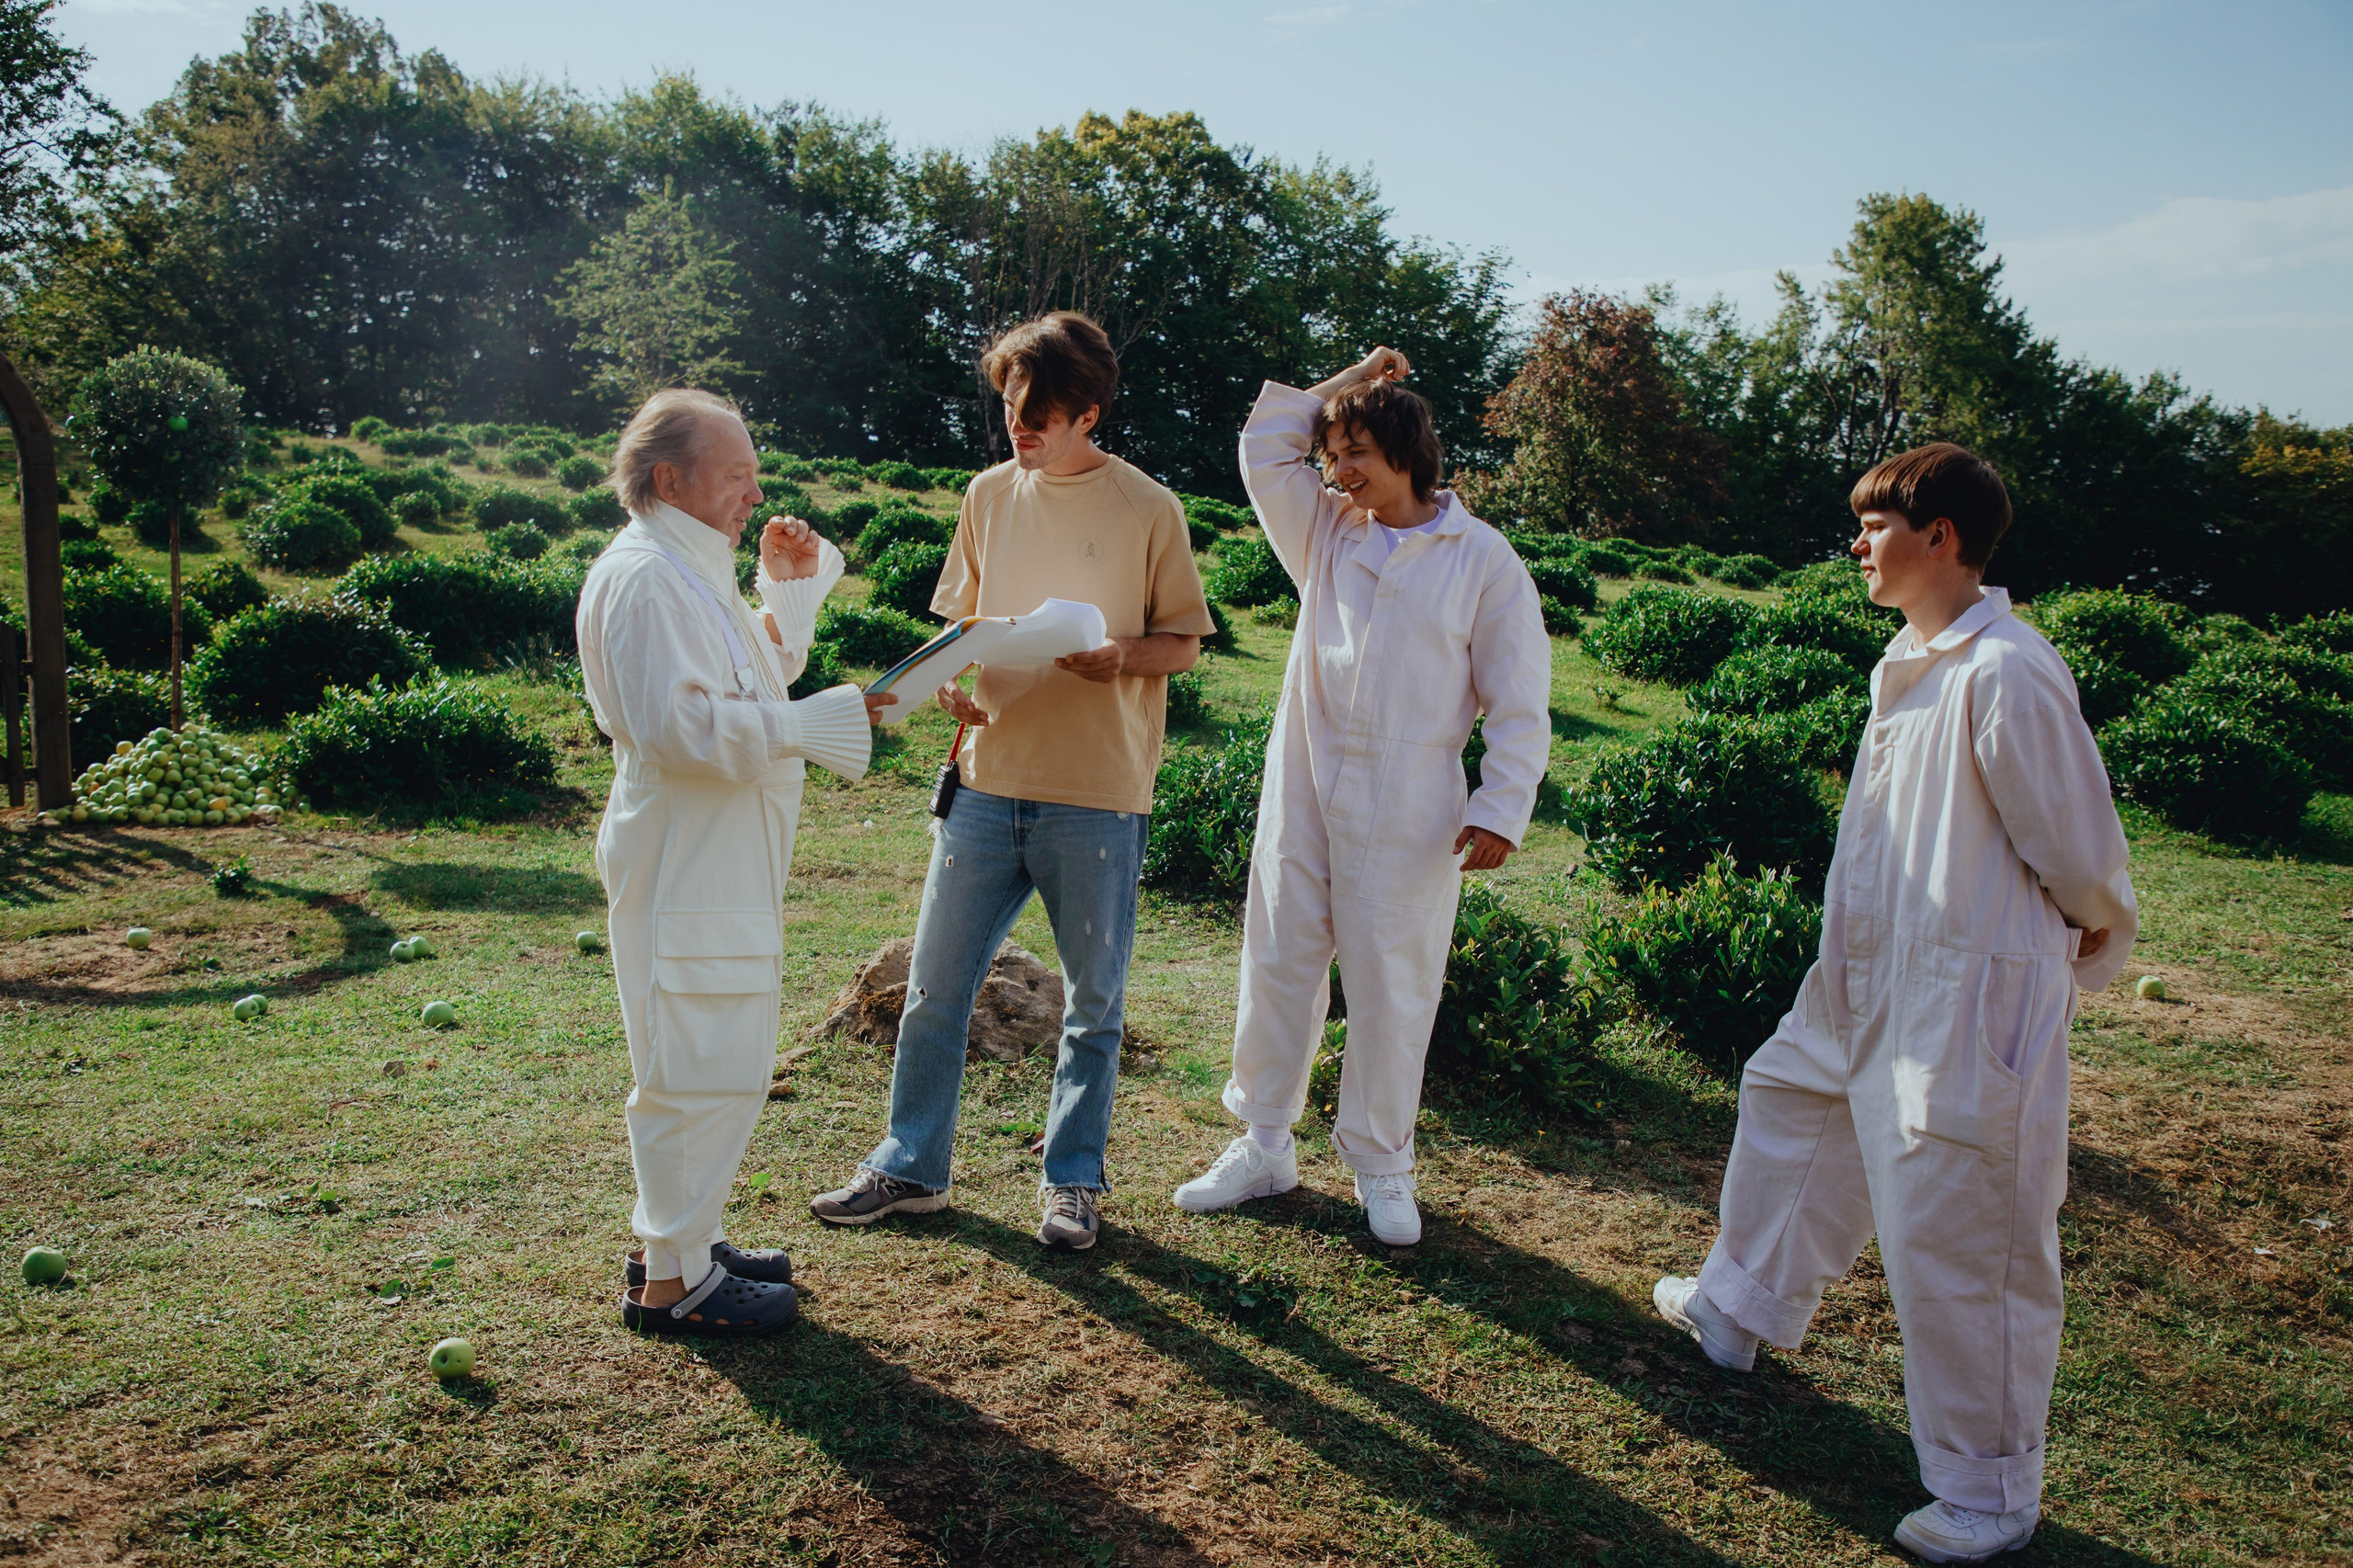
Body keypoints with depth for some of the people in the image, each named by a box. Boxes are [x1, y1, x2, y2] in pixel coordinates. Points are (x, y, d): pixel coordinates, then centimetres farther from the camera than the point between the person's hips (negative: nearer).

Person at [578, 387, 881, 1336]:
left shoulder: (692, 572, 18)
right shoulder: (642, 577, -16)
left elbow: (760, 677, 26)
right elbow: (680, 725, -26)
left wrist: (790, 585, 13)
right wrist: (809, 726, -21)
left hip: (725, 863, 11)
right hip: (682, 865, -11)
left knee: (727, 1064, 18)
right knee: (701, 1070, -5)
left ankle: (684, 1240, 31)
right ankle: (670, 1282, 7)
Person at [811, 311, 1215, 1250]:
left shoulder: (1147, 508, -3)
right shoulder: (990, 495, 8)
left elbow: (1184, 643, 1)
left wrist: (1122, 656, -20)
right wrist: (950, 679, -5)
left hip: (1097, 795, -3)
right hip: (987, 777, 4)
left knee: (1093, 1003, 8)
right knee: (934, 987, 8)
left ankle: (1072, 1181, 26)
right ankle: (910, 1169, 25)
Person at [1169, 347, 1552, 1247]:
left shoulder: (1483, 559, 0)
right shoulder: (1326, 533, 12)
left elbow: (1519, 703, -2)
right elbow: (1263, 447, 8)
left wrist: (1502, 809, -9)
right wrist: (1347, 382, 9)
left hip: (1408, 817, -4)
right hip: (1301, 798, 4)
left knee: (1391, 989, 3)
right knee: (1278, 969, 8)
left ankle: (1381, 1166, 20)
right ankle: (1264, 1146, 23)